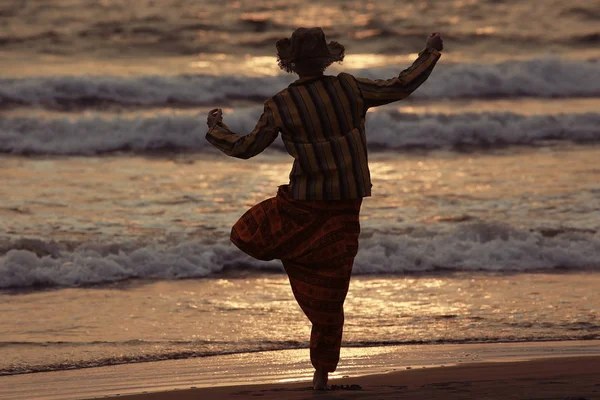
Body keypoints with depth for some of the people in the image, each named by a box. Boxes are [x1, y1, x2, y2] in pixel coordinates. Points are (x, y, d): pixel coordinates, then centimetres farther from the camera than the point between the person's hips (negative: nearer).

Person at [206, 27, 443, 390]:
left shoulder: (281, 105, -9)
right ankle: (323, 372, 13)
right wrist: (430, 53, 15)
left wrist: (216, 129, 18)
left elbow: (246, 148, -1)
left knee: (245, 235, 22)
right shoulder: (350, 88, -6)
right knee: (328, 296, 11)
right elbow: (401, 87, 1)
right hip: (346, 207, 3)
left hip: (302, 206, -3)